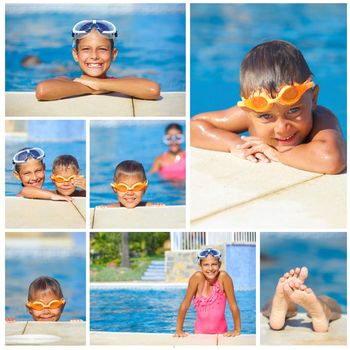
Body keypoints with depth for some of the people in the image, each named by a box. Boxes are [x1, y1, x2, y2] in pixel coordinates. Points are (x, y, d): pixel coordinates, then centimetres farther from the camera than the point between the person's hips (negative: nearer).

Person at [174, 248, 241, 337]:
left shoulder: (223, 277, -15)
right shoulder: (197, 277, -15)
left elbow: (233, 305, -9)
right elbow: (185, 305, -9)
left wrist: (237, 330, -8)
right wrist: (179, 330, -7)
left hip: (221, 332, 0)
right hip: (200, 332, 0)